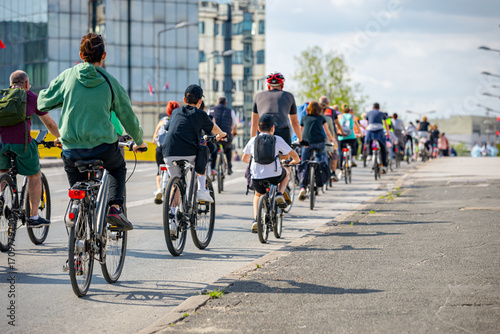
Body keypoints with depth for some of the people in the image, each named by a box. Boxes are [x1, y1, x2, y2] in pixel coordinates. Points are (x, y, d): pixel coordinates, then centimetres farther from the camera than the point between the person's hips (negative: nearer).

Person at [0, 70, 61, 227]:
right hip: (21, 141, -2)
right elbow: (50, 123, 25)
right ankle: (34, 217, 14)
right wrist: (59, 138, 43)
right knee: (35, 176, 16)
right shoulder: (32, 97, 16)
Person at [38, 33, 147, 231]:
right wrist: (139, 141, 28)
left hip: (71, 150, 1)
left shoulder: (68, 76, 0)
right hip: (103, 147, -1)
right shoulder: (110, 82, 1)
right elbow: (127, 116, 11)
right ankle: (114, 207, 8)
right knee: (118, 169, 30)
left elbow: (43, 103, 6)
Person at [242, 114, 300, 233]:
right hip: (274, 176, -2)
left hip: (257, 177, 2)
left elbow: (244, 158, 21)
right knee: (286, 172, 33)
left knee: (258, 195, 32)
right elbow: (293, 154, 8)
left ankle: (256, 219, 11)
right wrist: (296, 161, 32)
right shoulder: (277, 140, 3)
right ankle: (280, 194, 11)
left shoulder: (253, 140, 10)